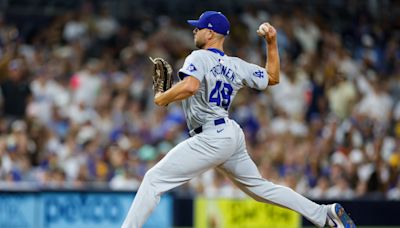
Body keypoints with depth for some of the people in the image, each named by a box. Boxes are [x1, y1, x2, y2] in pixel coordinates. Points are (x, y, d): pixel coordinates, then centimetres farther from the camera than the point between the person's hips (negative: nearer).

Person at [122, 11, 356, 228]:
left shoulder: (200, 57, -8)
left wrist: (162, 98, -12)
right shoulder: (236, 66, 13)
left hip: (212, 138, -9)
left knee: (155, 178, -9)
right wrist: (272, 43, 22)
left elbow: (189, 86, -27)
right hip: (233, 135, 9)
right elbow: (273, 77, 24)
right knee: (260, 187, 20)